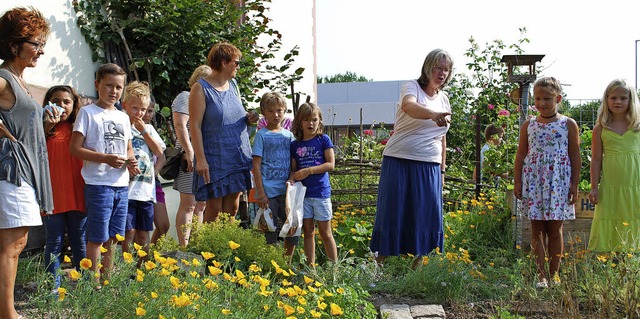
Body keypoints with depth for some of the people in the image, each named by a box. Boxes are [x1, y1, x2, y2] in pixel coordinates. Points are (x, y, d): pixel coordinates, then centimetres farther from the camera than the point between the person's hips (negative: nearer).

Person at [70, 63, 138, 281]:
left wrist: (130, 161, -1)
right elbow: (75, 149, -9)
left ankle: (107, 279, 21)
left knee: (112, 237, 11)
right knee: (97, 237, -4)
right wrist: (106, 158, -18)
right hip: (98, 183, -6)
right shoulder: (88, 112, -3)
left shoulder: (123, 117, 15)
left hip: (122, 184, 6)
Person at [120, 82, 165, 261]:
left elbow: (159, 152, 5)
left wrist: (144, 131, 2)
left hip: (147, 190, 5)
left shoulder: (148, 128, 16)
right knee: (129, 232, -6)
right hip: (127, 188, -5)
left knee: (143, 234, 10)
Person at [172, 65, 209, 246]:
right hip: (192, 157, -8)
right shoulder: (185, 97, -3)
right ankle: (184, 248, -10)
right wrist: (189, 152, -23)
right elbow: (180, 125, -15)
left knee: (201, 205, 8)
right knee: (188, 204, -10)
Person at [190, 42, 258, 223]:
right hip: (215, 158, -6)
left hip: (238, 157, 7)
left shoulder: (233, 86, 13)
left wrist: (249, 118, 1)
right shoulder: (201, 89, -8)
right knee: (214, 209, -4)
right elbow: (195, 126, -13)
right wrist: (200, 159, -20)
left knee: (232, 208, 7)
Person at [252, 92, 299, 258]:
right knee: (271, 233, 0)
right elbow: (256, 165, -5)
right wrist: (260, 193, -11)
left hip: (287, 190, 4)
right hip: (269, 191, -4)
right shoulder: (262, 135, -2)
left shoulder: (288, 135, 11)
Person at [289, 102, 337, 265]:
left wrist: (309, 170, -16)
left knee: (325, 233, 3)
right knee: (308, 232, 8)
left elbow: (331, 164, -7)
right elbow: (294, 169, 8)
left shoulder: (323, 140, -1)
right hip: (303, 193, 3)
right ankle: (311, 266, 15)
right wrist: (291, 179, -14)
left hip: (321, 192, -3)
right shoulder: (295, 145, 6)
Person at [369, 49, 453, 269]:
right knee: (393, 215, -3)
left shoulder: (444, 99, 14)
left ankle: (416, 268, 11)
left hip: (429, 167, 6)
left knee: (427, 216, 2)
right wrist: (432, 114, -49)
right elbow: (408, 106, -31)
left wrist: (442, 169, 19)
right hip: (400, 162, -5)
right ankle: (379, 265, 5)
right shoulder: (412, 87, -6)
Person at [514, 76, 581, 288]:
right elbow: (521, 154, 9)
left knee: (555, 228, 3)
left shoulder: (569, 125, 2)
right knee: (537, 228, 2)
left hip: (558, 182, -1)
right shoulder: (528, 125, 7)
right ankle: (541, 275, 6)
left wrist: (574, 185, -2)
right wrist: (517, 181, 4)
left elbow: (575, 156, 3)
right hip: (534, 181, 2)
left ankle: (554, 274, 12)